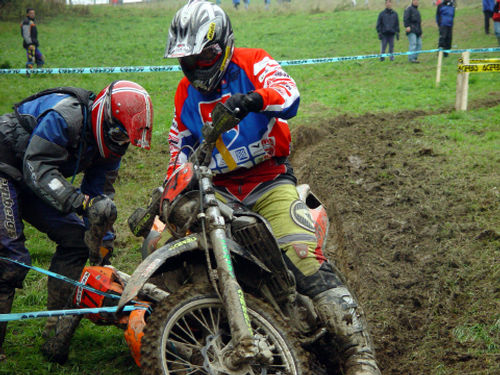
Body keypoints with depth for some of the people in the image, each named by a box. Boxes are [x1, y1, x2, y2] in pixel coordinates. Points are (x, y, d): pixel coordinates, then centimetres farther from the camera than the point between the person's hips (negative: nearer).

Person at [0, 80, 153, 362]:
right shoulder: (63, 116, -29)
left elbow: (100, 192, 4)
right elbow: (38, 167, -33)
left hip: (31, 180, 9)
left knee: (76, 238, 2)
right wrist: (77, 201, -43)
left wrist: (103, 238, -3)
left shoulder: (109, 141, -2)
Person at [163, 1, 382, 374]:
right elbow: (180, 145, 25)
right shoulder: (186, 93, 13)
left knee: (303, 257, -24)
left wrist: (253, 99, -46)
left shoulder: (253, 64, -5)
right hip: (215, 188, 6)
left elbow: (288, 96, -25)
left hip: (270, 181, -5)